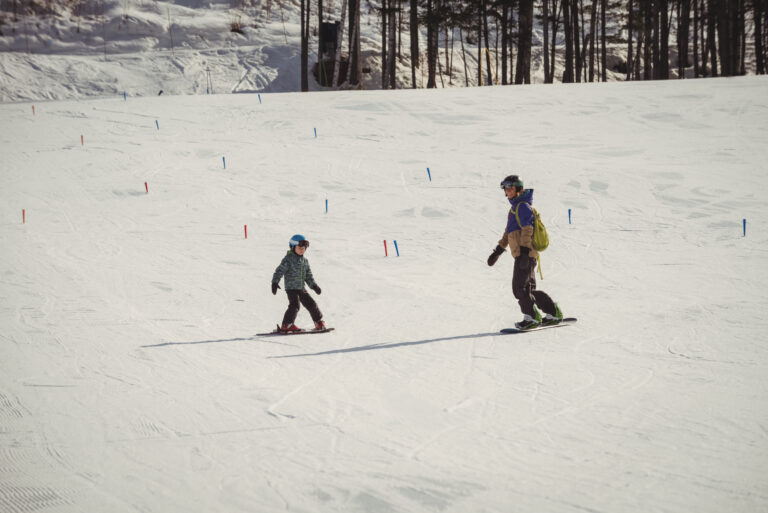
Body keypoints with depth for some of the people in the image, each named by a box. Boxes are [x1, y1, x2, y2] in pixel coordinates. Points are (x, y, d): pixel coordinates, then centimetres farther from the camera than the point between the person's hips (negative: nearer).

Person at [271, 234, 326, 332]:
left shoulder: (305, 261, 13)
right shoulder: (288, 259, -9)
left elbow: (308, 275, 22)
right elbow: (280, 271, -14)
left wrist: (314, 285, 15)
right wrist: (275, 282, -25)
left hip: (301, 288, 7)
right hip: (291, 288, -7)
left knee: (311, 304, 10)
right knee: (294, 305, -20)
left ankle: (319, 322, 26)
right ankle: (286, 325, -18)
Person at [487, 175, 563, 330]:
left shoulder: (523, 206, -8)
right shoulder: (515, 207, 23)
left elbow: (527, 229, -18)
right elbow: (508, 232, 31)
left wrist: (524, 251, -26)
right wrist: (498, 251, 31)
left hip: (525, 254, -10)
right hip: (522, 255, 10)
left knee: (519, 287, -11)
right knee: (530, 289, 12)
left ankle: (532, 317, -8)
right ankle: (554, 313, 16)